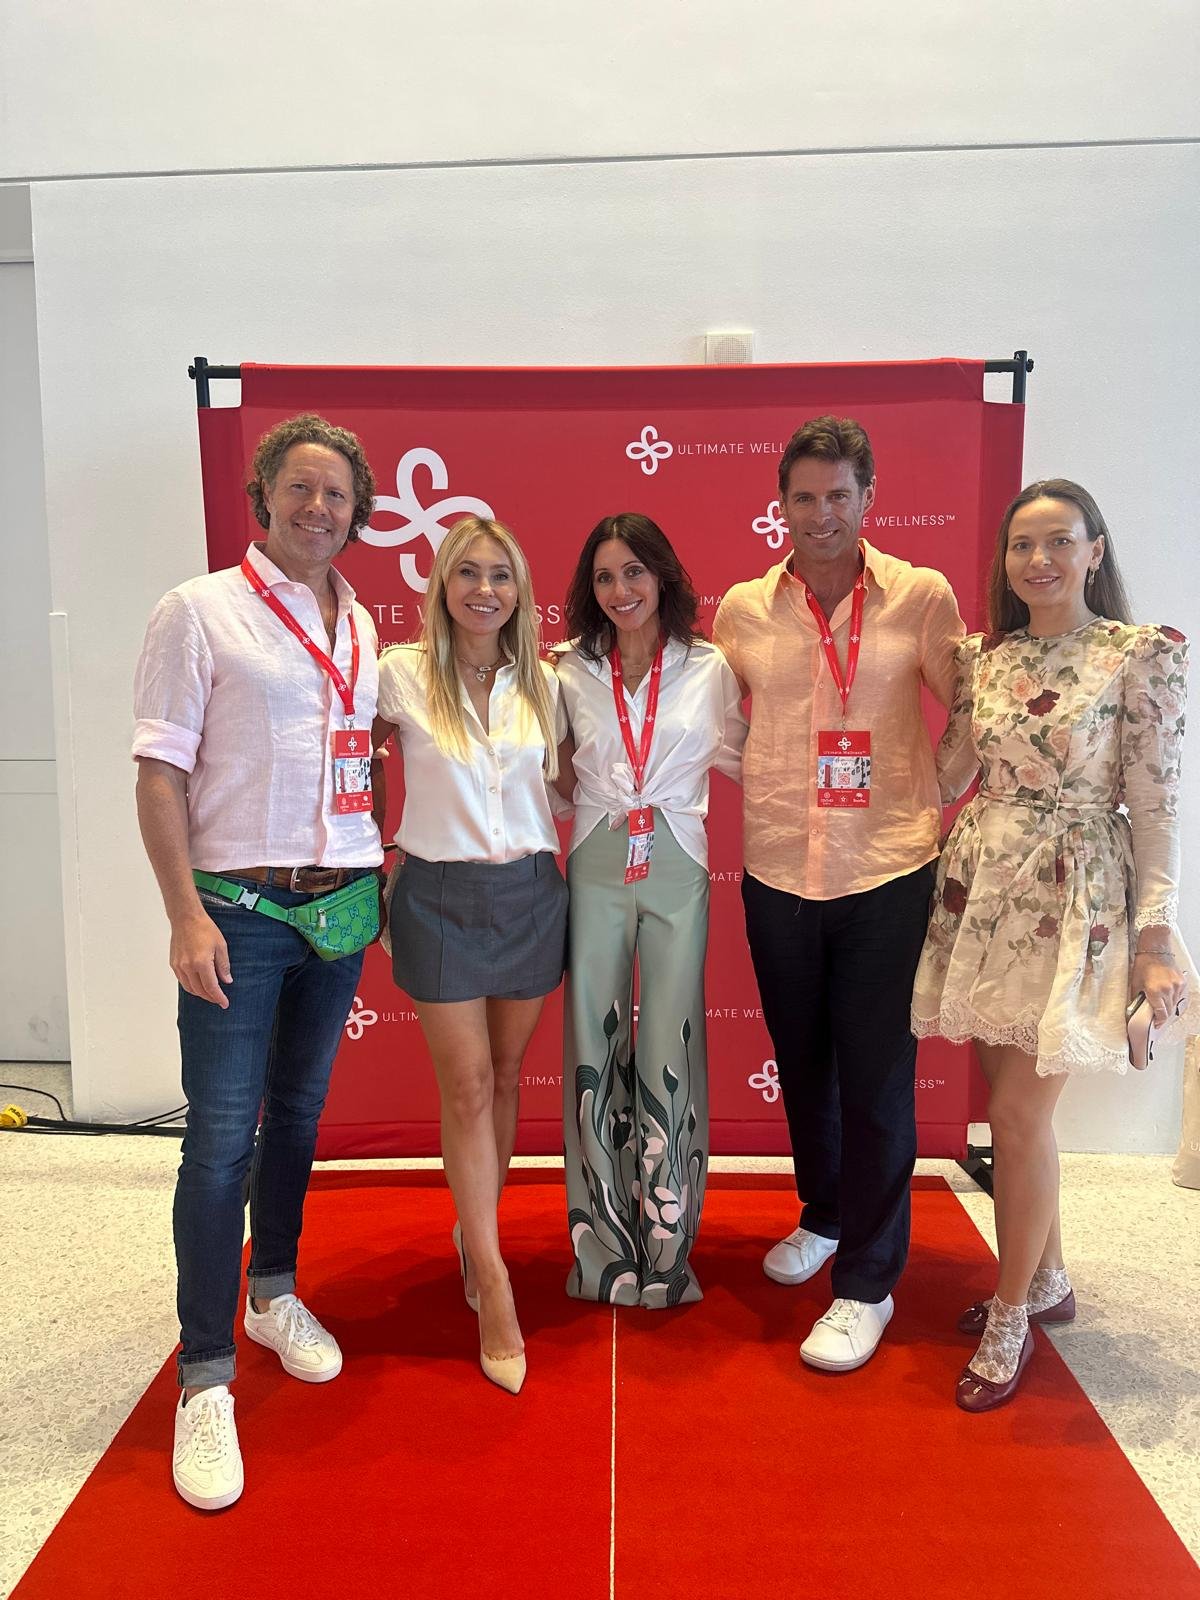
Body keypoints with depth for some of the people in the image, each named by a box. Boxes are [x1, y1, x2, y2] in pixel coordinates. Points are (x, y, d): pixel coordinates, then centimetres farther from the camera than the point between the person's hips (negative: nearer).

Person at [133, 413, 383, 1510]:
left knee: (300, 1113, 16)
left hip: (341, 903, 5)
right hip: (240, 907, -5)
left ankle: (275, 1293, 36)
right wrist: (187, 914, -15)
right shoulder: (200, 611, -4)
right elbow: (160, 770, -8)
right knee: (222, 1139, -3)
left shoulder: (361, 626, 11)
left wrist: (383, 883, 11)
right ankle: (206, 1380, 9)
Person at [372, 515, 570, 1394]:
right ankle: (493, 1285, 6)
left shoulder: (542, 684, 4)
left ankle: (476, 1231, 33)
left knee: (504, 1076, 13)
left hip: (530, 893, 3)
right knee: (468, 1083, -2)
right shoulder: (403, 673, -5)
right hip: (439, 895, -3)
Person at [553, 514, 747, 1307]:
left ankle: (667, 1246, 20)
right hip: (595, 870, 1)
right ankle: (605, 1248, 22)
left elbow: (738, 760, 10)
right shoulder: (570, 670, 3)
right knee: (595, 1049, 6)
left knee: (671, 1051, 2)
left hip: (678, 868, -1)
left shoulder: (709, 667, 0)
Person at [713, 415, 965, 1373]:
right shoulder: (744, 610, 3)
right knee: (802, 1062, 17)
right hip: (779, 871, 3)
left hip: (889, 871, -3)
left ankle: (868, 1283, 19)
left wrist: (948, 824, -4)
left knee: (877, 1078, 3)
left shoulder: (922, 597, -3)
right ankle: (824, 1217, 41)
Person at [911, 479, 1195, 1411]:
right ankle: (1047, 1282, 34)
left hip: (1072, 905, -5)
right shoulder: (983, 657, 7)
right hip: (981, 891, 5)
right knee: (1015, 1106, 13)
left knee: (1018, 1112, -3)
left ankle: (1011, 1319, 16)